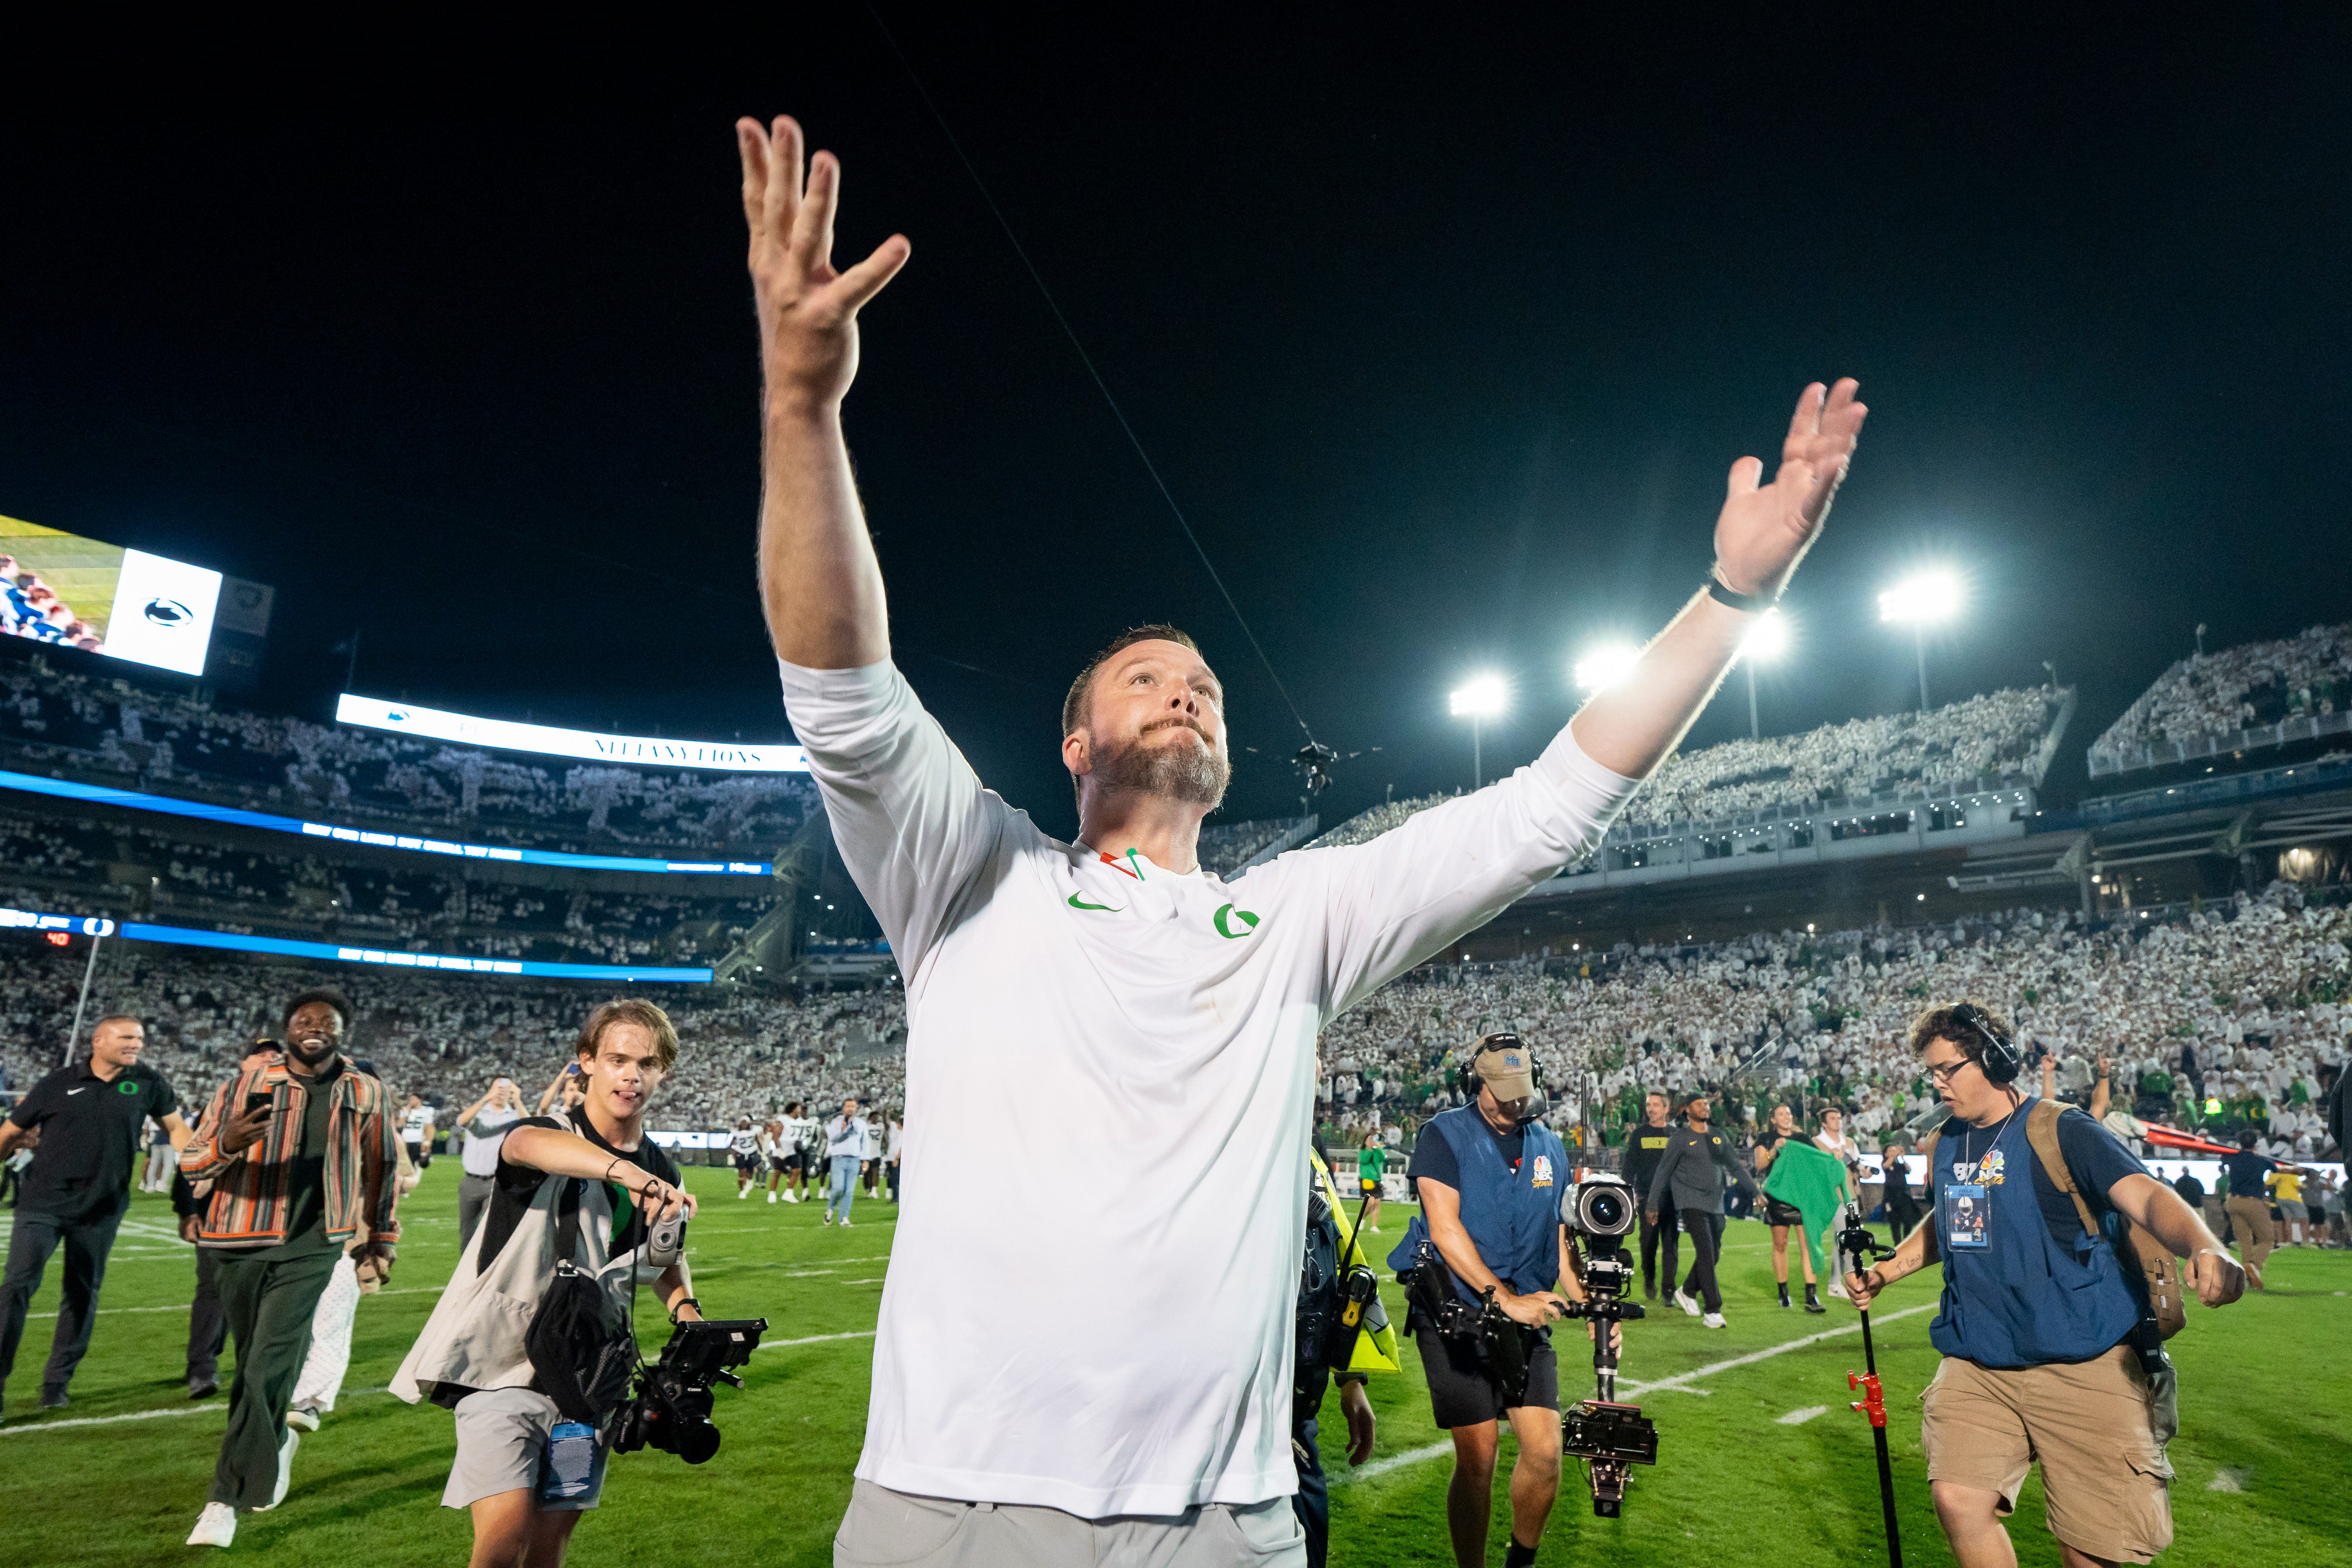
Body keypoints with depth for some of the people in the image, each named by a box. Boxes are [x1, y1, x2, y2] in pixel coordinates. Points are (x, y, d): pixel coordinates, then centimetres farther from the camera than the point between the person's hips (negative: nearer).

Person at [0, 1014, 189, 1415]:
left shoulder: (147, 1082, 0)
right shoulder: (58, 1084, -2)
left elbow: (176, 1128, 8)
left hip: (100, 1210, 1)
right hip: (43, 1202, -1)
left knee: (83, 1295, 8)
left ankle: (57, 1382, 22)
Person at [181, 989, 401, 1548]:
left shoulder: (367, 1094, 2)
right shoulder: (247, 1082, 0)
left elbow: (382, 1169, 13)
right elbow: (191, 1161, 0)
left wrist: (381, 1243, 18)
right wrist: (226, 1145, -24)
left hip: (311, 1249, -2)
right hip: (241, 1244, 2)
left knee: (267, 1369, -10)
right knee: (253, 1365, 14)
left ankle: (226, 1499, 0)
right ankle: (277, 1441, 42)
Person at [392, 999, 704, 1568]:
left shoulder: (662, 1176, 5)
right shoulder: (552, 1135, -12)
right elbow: (529, 1144, -38)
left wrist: (686, 1309, -2)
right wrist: (629, 1172, -57)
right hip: (503, 1371, -4)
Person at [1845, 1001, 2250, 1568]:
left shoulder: (2062, 1131, -9)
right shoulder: (1944, 1145, 10)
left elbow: (2145, 1196, -23)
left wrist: (2205, 1249, -42)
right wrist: (1884, 1272, 16)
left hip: (2083, 1367, -5)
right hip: (1976, 1366, 5)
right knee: (1959, 1502, -9)